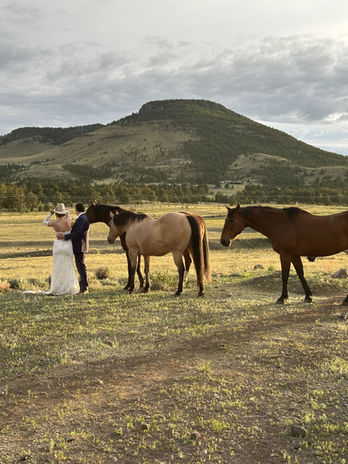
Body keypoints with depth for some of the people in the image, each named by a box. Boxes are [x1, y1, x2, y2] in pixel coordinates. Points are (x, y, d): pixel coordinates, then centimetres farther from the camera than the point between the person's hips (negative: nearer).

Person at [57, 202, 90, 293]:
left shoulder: (81, 219, -17)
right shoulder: (83, 218, 15)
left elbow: (77, 233, -25)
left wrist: (64, 237, -22)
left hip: (79, 247, -10)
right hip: (79, 247, 10)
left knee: (81, 267, -6)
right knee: (80, 267, 15)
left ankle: (84, 288, -1)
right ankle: (82, 287, 23)